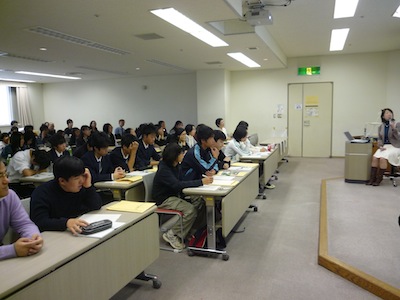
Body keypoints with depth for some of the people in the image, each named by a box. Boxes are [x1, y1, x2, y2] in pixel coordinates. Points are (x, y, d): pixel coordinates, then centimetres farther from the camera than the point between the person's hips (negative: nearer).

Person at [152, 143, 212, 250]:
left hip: (176, 195, 8)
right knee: (191, 210, -26)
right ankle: (172, 235, -10)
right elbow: (177, 185, -35)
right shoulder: (164, 170, -24)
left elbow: (185, 178, 7)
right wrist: (201, 182, -37)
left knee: (200, 201, -9)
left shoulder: (177, 166, 4)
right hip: (164, 200, -8)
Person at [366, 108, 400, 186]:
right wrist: (380, 146, -9)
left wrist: (394, 128, -25)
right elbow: (379, 139, 10)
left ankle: (379, 179, -17)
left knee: (383, 158, -29)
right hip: (384, 146, 4)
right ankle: (372, 178, -18)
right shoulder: (381, 127, 9)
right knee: (375, 157, -24)